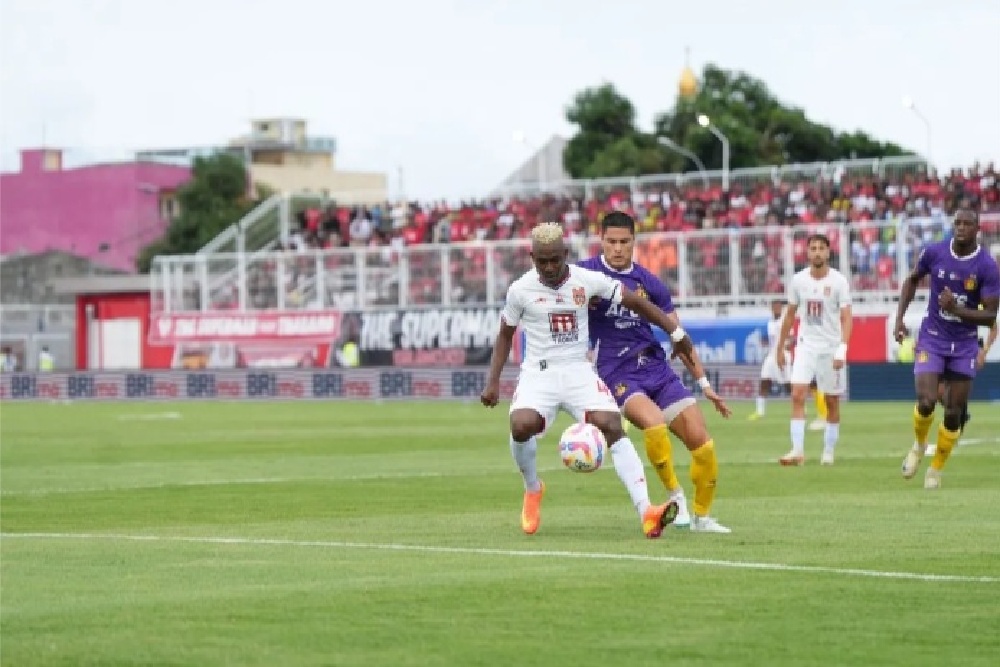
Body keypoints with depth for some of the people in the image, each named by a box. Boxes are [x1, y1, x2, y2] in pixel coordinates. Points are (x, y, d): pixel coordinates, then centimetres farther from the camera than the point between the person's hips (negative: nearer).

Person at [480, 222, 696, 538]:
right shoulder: (520, 290, -3)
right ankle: (532, 489, 3)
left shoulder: (588, 280, -3)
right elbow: (505, 335, 12)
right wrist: (493, 381, 4)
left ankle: (646, 512, -29)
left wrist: (675, 332, 5)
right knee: (522, 426, -29)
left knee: (612, 426, -22)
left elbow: (636, 301, 6)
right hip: (539, 373, -1)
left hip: (578, 370, 1)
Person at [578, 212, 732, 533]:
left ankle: (701, 516, 14)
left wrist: (704, 383, 12)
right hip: (617, 374, -4)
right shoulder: (586, 274, -2)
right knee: (655, 424, -33)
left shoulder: (649, 283, 9)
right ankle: (675, 495, -12)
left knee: (702, 443, -6)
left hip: (657, 369, 4)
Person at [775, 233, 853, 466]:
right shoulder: (798, 280, 2)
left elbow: (846, 318, -11)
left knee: (832, 401, 5)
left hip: (831, 348, -2)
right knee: (797, 395, -13)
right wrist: (780, 347, 14)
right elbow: (790, 316, 13)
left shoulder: (839, 281, -8)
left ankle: (828, 452, 16)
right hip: (806, 345, 2)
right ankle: (798, 450, -15)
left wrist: (842, 350, -23)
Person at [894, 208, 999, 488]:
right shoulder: (935, 252, -7)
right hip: (932, 340, 0)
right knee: (926, 402, -18)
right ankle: (919, 445, 14)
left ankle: (936, 469, 22)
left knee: (954, 413, 2)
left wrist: (956, 309, -28)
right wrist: (900, 317, 3)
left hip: (964, 345, 0)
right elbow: (912, 280, 13)